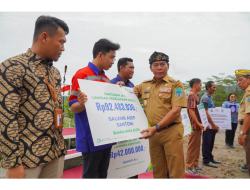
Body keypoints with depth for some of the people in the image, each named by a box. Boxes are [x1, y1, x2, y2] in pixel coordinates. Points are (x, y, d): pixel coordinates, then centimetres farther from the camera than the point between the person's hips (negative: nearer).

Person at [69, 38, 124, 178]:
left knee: (103, 174, 16)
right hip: (91, 139, -7)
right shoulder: (82, 74, -9)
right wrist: (81, 104, -34)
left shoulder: (106, 79, 15)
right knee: (91, 175, 4)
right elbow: (73, 108, -12)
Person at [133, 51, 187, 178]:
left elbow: (176, 111, -13)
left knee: (176, 172, 4)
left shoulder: (175, 84, -4)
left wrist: (156, 127, -20)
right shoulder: (145, 85, 10)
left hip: (171, 131, -4)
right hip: (154, 132, 5)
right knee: (157, 171, 17)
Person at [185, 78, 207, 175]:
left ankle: (195, 164, 29)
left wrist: (201, 123, 19)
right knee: (192, 146, -2)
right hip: (194, 125, -10)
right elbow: (191, 110, -22)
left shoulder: (196, 95, 16)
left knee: (197, 146, 17)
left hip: (198, 125, 10)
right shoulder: (192, 95, -15)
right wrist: (198, 123, -23)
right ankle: (189, 167, 9)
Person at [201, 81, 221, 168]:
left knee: (211, 142, 16)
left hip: (212, 125, 9)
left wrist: (215, 125, 16)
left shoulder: (210, 97, 16)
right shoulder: (205, 98, -14)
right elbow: (205, 113, -20)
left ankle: (210, 158, 28)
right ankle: (206, 160, 10)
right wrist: (213, 124, -19)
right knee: (206, 143, 0)